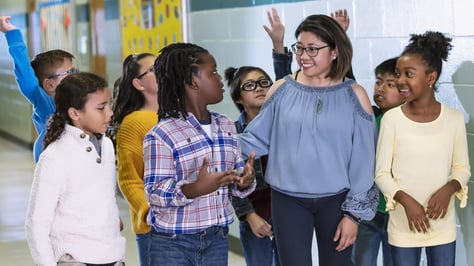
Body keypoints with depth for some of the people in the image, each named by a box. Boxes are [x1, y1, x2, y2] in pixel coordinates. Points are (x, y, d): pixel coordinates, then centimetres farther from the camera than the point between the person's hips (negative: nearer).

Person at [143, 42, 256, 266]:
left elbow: (236, 173, 12)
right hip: (173, 244, -6)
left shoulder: (226, 126, 9)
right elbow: (155, 194, -17)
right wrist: (195, 189, -33)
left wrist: (245, 180, -12)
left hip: (217, 240, 6)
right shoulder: (162, 134, -13)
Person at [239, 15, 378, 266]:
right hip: (288, 201, 0)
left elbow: (362, 161, -4)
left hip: (336, 201, 0)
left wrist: (354, 213, -6)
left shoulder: (354, 95, -4)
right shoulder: (282, 90, 0)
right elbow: (256, 138, 4)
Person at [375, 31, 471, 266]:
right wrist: (406, 201, -19)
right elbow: (381, 173, -4)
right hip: (403, 224, -1)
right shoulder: (392, 118, -7)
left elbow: (462, 168, 5)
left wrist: (449, 189, -16)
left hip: (442, 224, 1)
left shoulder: (453, 119, -3)